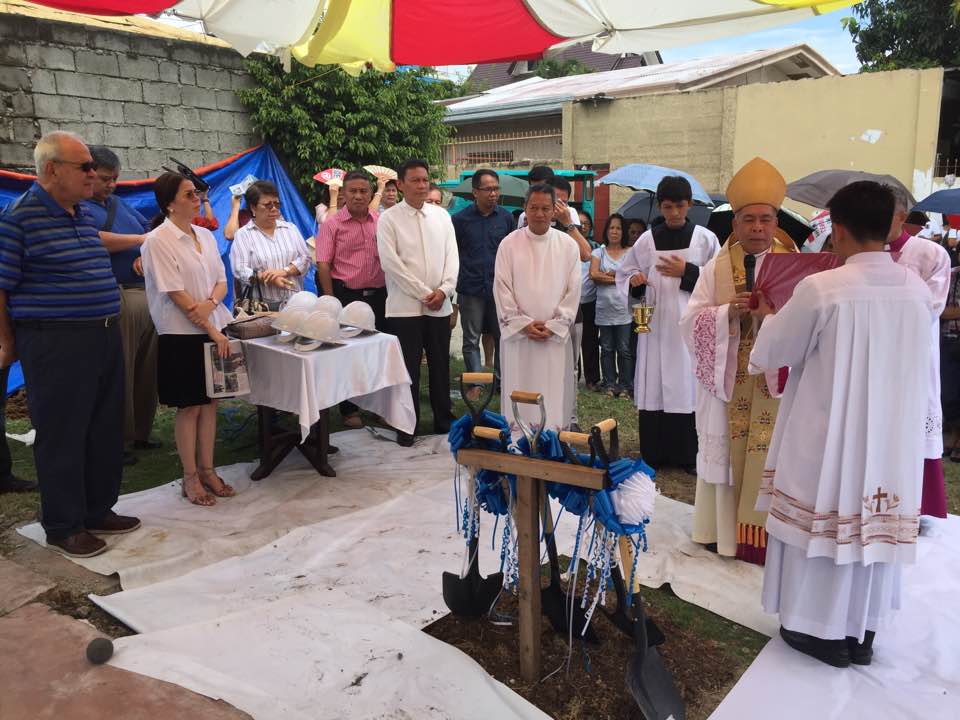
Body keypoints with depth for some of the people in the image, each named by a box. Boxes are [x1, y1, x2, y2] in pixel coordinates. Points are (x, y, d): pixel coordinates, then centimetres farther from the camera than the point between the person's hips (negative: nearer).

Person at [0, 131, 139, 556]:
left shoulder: (83, 216, 13)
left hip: (104, 337, 8)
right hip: (56, 343, -8)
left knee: (106, 431, 14)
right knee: (62, 436, 2)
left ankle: (98, 511, 29)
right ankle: (63, 527, 16)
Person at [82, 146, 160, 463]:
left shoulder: (120, 204, 22)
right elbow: (95, 240, -18)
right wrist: (141, 240, -8)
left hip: (145, 293, 7)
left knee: (146, 368, 11)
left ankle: (139, 432, 24)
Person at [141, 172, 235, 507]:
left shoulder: (205, 235, 10)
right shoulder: (158, 240, -10)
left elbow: (221, 280, 9)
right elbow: (175, 293, -15)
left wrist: (210, 303, -13)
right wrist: (211, 330, -15)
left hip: (213, 328, 6)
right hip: (182, 334, -6)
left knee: (209, 403, 11)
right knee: (189, 407, 3)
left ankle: (207, 470, 23)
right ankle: (190, 478, 16)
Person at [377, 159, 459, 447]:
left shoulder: (441, 215, 9)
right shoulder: (389, 219, -3)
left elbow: (452, 256, 6)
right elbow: (390, 262, -11)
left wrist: (444, 290, -9)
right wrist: (424, 294, -12)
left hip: (440, 306, 4)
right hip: (405, 306, -3)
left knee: (440, 366, 11)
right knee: (408, 368, 4)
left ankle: (444, 420, 24)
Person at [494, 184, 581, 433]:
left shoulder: (568, 245, 3)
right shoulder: (509, 244, 1)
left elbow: (573, 290, 2)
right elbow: (502, 289, -1)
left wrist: (553, 326, -6)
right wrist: (524, 324, -8)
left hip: (555, 335, 1)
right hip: (517, 333, 0)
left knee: (554, 394, 2)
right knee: (518, 393, 3)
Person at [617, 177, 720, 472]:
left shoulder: (705, 239, 2)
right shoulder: (646, 240, 6)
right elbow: (624, 273, 11)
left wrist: (687, 272, -10)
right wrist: (634, 280, -11)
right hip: (655, 324, 1)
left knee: (688, 385, 0)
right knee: (654, 385, 2)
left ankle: (689, 455, 11)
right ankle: (653, 454, 13)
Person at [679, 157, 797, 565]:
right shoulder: (716, 268, 4)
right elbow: (690, 321, -4)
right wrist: (730, 310, -20)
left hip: (776, 378, 0)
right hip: (727, 379, 1)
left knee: (768, 456, 2)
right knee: (727, 452, 8)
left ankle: (762, 534, 14)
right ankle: (725, 527, 22)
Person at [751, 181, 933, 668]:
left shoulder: (820, 289, -20)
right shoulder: (918, 290, -2)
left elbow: (774, 351, -7)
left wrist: (767, 316, 14)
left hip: (830, 436, -5)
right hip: (893, 438, 5)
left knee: (824, 522, 11)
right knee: (875, 525, 16)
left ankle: (824, 630, 24)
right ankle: (862, 632, 31)